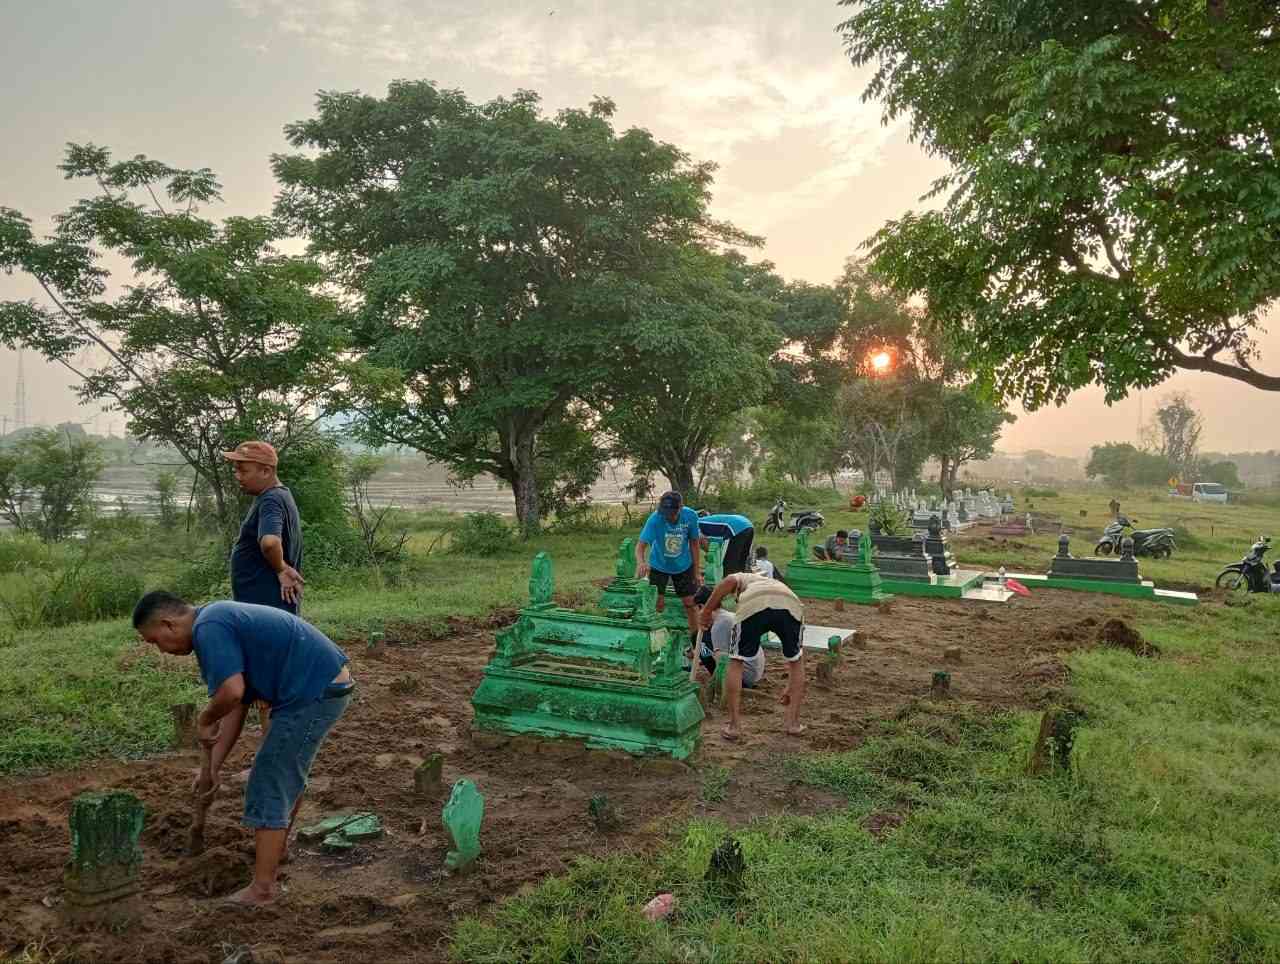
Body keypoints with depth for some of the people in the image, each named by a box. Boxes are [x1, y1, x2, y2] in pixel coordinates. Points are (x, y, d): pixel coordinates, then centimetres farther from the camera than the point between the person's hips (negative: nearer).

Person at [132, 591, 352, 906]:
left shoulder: (209, 629, -12)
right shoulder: (221, 622, 18)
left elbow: (232, 693, -25)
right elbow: (237, 707, 20)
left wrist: (204, 721, -4)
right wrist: (213, 768, 21)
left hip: (313, 692, -10)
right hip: (330, 682, 10)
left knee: (269, 785, 0)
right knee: (289, 772, 29)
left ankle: (263, 887, 8)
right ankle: (276, 845, 48)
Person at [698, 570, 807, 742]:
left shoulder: (743, 578, 41)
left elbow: (728, 581, 10)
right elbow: (796, 657, 47)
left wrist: (706, 611, 17)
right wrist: (791, 686, 58)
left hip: (753, 605, -3)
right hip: (791, 605, 3)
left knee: (736, 663, 17)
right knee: (796, 660, 28)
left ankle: (734, 726, 17)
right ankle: (793, 723, 31)